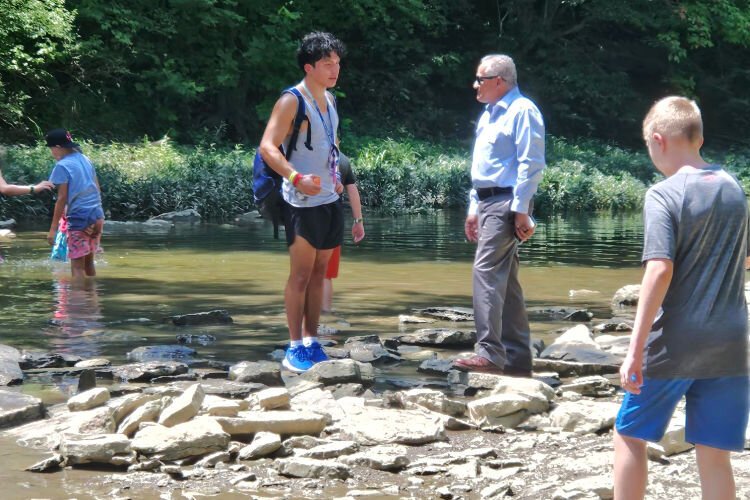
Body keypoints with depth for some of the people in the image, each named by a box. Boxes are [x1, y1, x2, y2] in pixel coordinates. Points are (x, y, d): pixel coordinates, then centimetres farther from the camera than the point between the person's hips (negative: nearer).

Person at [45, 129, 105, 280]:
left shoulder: (62, 166, -9)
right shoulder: (85, 160, 12)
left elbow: (62, 199, -13)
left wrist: (53, 228, -10)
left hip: (79, 218, -7)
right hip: (97, 216, 7)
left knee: (77, 266, -5)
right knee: (88, 262, 17)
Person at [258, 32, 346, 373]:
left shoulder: (329, 99, 13)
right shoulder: (292, 101, -12)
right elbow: (267, 147, -19)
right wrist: (297, 178, -29)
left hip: (330, 200, 8)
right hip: (303, 202, -8)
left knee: (318, 273, 11)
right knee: (300, 275, -5)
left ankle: (311, 342, 17)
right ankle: (295, 349, 0)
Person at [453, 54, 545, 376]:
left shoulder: (521, 111, -10)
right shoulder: (489, 114, 19)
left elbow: (531, 165, -17)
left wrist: (521, 210, -21)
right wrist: (474, 208, 22)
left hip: (506, 203, -10)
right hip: (487, 202, 10)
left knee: (487, 273, -17)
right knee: (505, 281, 10)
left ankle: (489, 353, -20)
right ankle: (517, 358, 15)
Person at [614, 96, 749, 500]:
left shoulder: (664, 194, -11)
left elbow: (660, 271, -20)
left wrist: (635, 350, -19)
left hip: (673, 345, -5)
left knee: (630, 436, 13)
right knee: (714, 456, 7)